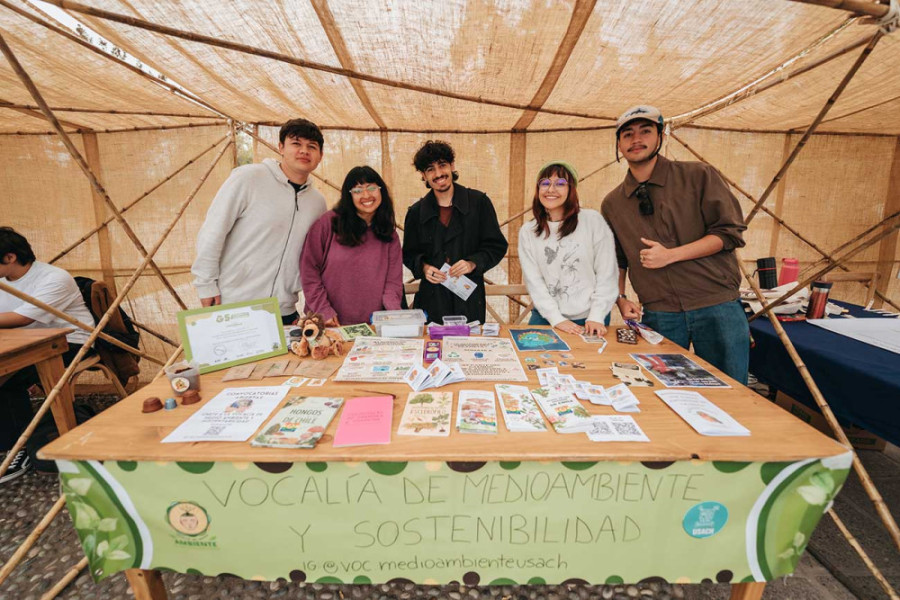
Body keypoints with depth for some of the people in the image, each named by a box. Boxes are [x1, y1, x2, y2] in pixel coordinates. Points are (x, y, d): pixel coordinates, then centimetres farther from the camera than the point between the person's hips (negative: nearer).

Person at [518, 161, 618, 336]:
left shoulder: (592, 220, -6)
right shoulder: (527, 232, 0)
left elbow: (607, 275, -5)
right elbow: (534, 282, -5)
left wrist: (596, 317, -11)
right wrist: (557, 319, -14)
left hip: (590, 319, -1)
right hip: (545, 317, 2)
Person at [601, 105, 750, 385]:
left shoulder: (698, 176, 1)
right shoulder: (612, 204, 9)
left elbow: (731, 232, -5)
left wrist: (671, 255, -14)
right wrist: (620, 298, 3)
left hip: (717, 308, -1)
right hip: (658, 315, 2)